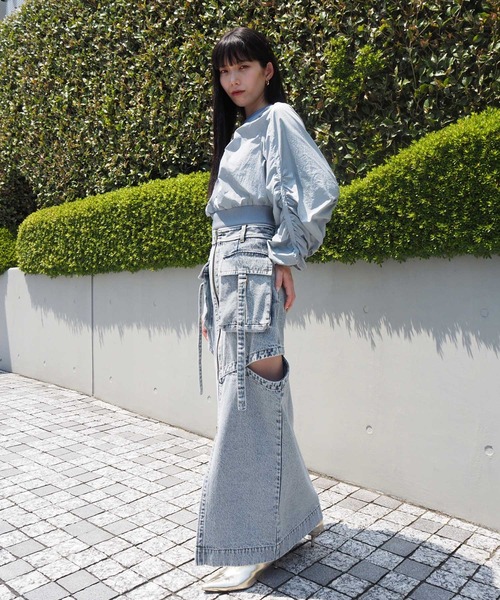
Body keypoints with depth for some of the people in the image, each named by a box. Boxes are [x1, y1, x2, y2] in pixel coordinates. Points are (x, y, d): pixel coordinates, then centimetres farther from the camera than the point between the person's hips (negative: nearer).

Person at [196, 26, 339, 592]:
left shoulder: (278, 118, 1)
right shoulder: (236, 132, 25)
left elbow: (315, 187, -14)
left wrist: (285, 257, -16)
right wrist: (211, 303, 17)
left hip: (254, 266, -9)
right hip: (223, 267, 9)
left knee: (246, 402, -9)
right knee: (251, 397, 9)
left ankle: (248, 547, 2)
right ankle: (296, 515, 24)